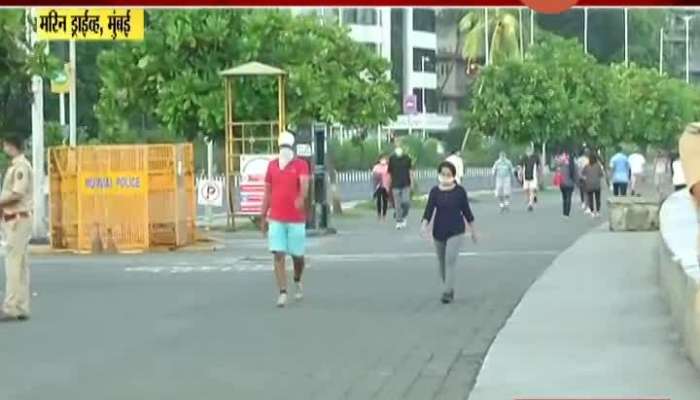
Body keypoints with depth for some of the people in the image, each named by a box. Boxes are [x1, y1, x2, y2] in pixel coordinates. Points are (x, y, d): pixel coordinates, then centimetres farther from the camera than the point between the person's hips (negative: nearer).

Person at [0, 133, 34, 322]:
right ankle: (21, 307, 15)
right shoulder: (15, 166, 17)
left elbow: (17, 193, -21)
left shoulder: (21, 166, -13)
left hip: (18, 219, -10)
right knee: (18, 263, 11)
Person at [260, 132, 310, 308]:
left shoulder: (301, 165, -4)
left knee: (297, 255, 9)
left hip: (296, 219, -2)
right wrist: (263, 217, 14)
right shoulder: (272, 165, 7)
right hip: (276, 219, 2)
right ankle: (282, 293, -6)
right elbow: (268, 192, 14)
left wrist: (302, 197, -46)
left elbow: (304, 183, -24)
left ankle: (297, 281, 38)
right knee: (278, 255, -7)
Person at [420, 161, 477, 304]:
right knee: (442, 262, 12)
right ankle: (449, 288, 32)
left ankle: (447, 292, -17)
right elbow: (429, 210, -8)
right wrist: (424, 225, -25)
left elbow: (466, 211, 4)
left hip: (456, 231, -3)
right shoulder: (434, 192, -2)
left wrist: (473, 230, 10)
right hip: (439, 231, 3)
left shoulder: (460, 191, -4)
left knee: (451, 260, -16)